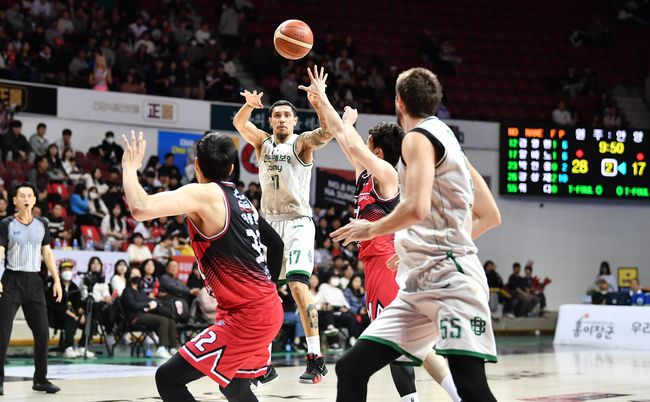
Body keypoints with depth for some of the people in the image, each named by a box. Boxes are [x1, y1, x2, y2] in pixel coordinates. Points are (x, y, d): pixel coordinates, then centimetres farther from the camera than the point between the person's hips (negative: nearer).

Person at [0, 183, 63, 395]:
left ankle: (40, 379, 14)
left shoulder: (41, 224, 10)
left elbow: (47, 253, 15)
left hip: (34, 281, 4)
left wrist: (56, 279, 9)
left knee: (42, 332, 3)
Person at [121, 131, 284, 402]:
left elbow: (140, 209, -24)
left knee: (168, 378, -9)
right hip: (268, 309, 9)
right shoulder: (241, 199, 14)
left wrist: (130, 167, -7)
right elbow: (276, 243, 23)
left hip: (247, 315, -9)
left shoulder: (203, 194, -12)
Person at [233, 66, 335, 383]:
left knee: (297, 285, -20)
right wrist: (250, 105, -20)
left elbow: (327, 132, -21)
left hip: (297, 223, -6)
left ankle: (315, 358, -20)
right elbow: (239, 123, 0)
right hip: (269, 223, 6)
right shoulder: (263, 143, 12)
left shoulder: (302, 143, -2)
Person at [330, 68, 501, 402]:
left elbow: (416, 208, -22)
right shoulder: (446, 139, 22)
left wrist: (371, 229, -4)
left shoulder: (418, 137, -5)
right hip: (419, 285, 10)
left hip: (449, 279, -10)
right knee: (351, 368, 5)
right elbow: (490, 216, 24)